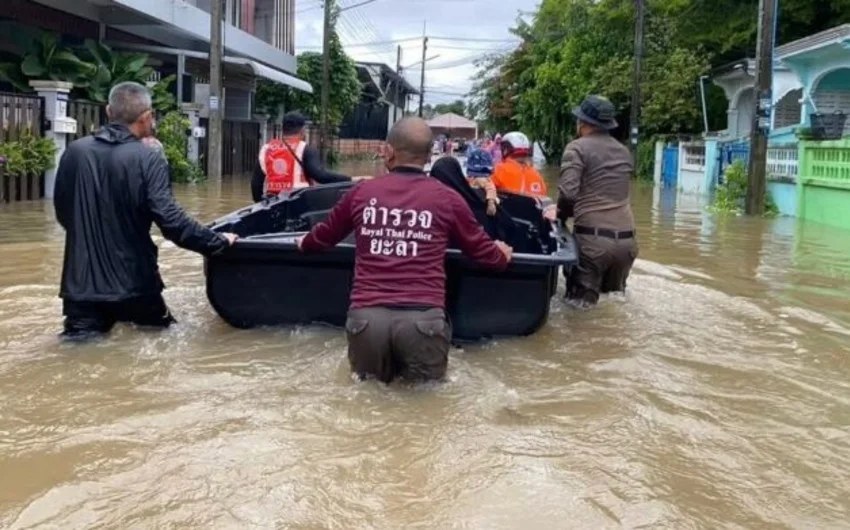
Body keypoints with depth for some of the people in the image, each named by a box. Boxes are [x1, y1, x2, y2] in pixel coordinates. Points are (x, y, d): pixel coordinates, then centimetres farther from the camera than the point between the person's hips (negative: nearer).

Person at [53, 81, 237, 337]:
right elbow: (169, 218, -19)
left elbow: (62, 212, 14)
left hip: (82, 282, 3)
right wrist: (218, 241, -10)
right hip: (134, 282, -3)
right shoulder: (148, 159, -11)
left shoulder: (74, 152, 3)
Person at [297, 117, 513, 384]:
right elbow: (483, 251, 19)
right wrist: (501, 256, 42)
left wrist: (304, 243, 50)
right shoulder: (447, 198, 6)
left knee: (369, 381, 24)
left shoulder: (361, 192, 10)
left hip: (366, 315, 2)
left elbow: (322, 237, 27)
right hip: (423, 317, -2)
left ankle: (375, 375, 1)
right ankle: (416, 378, -5)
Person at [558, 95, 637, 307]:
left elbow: (568, 192, -13)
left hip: (592, 237, -6)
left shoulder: (578, 147, -2)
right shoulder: (624, 152, 19)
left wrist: (561, 213, 8)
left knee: (581, 303, 1)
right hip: (626, 239, 6)